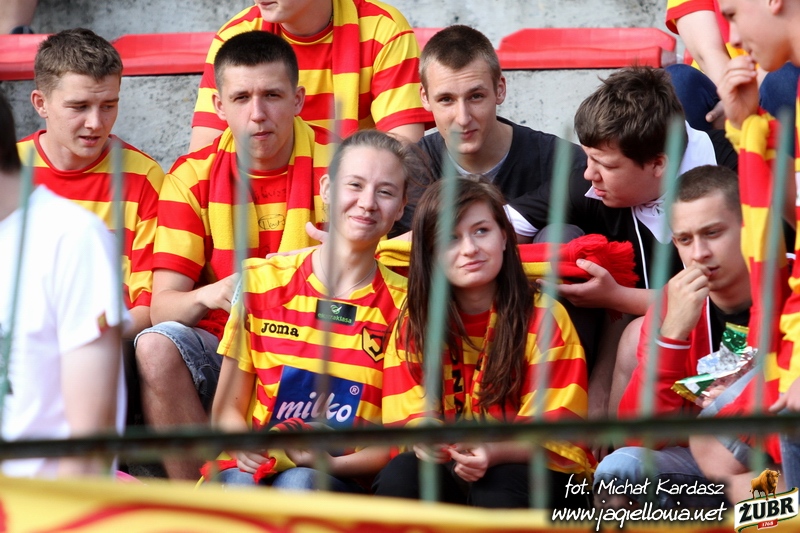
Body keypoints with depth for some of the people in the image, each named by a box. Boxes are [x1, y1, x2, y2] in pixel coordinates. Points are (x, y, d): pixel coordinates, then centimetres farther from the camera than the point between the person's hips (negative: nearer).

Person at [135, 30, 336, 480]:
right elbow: (162, 306, -5)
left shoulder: (336, 165, -4)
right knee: (156, 346, -29)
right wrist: (207, 296, -28)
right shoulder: (192, 178, 1)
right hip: (221, 350, 3)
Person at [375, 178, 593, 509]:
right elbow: (412, 417, -2)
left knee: (496, 494, -36)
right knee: (397, 478, -29)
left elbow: (554, 433, -10)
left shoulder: (544, 317, -6)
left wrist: (494, 452, -31)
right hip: (446, 467, 3)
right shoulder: (413, 322, 4)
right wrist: (425, 440, -28)